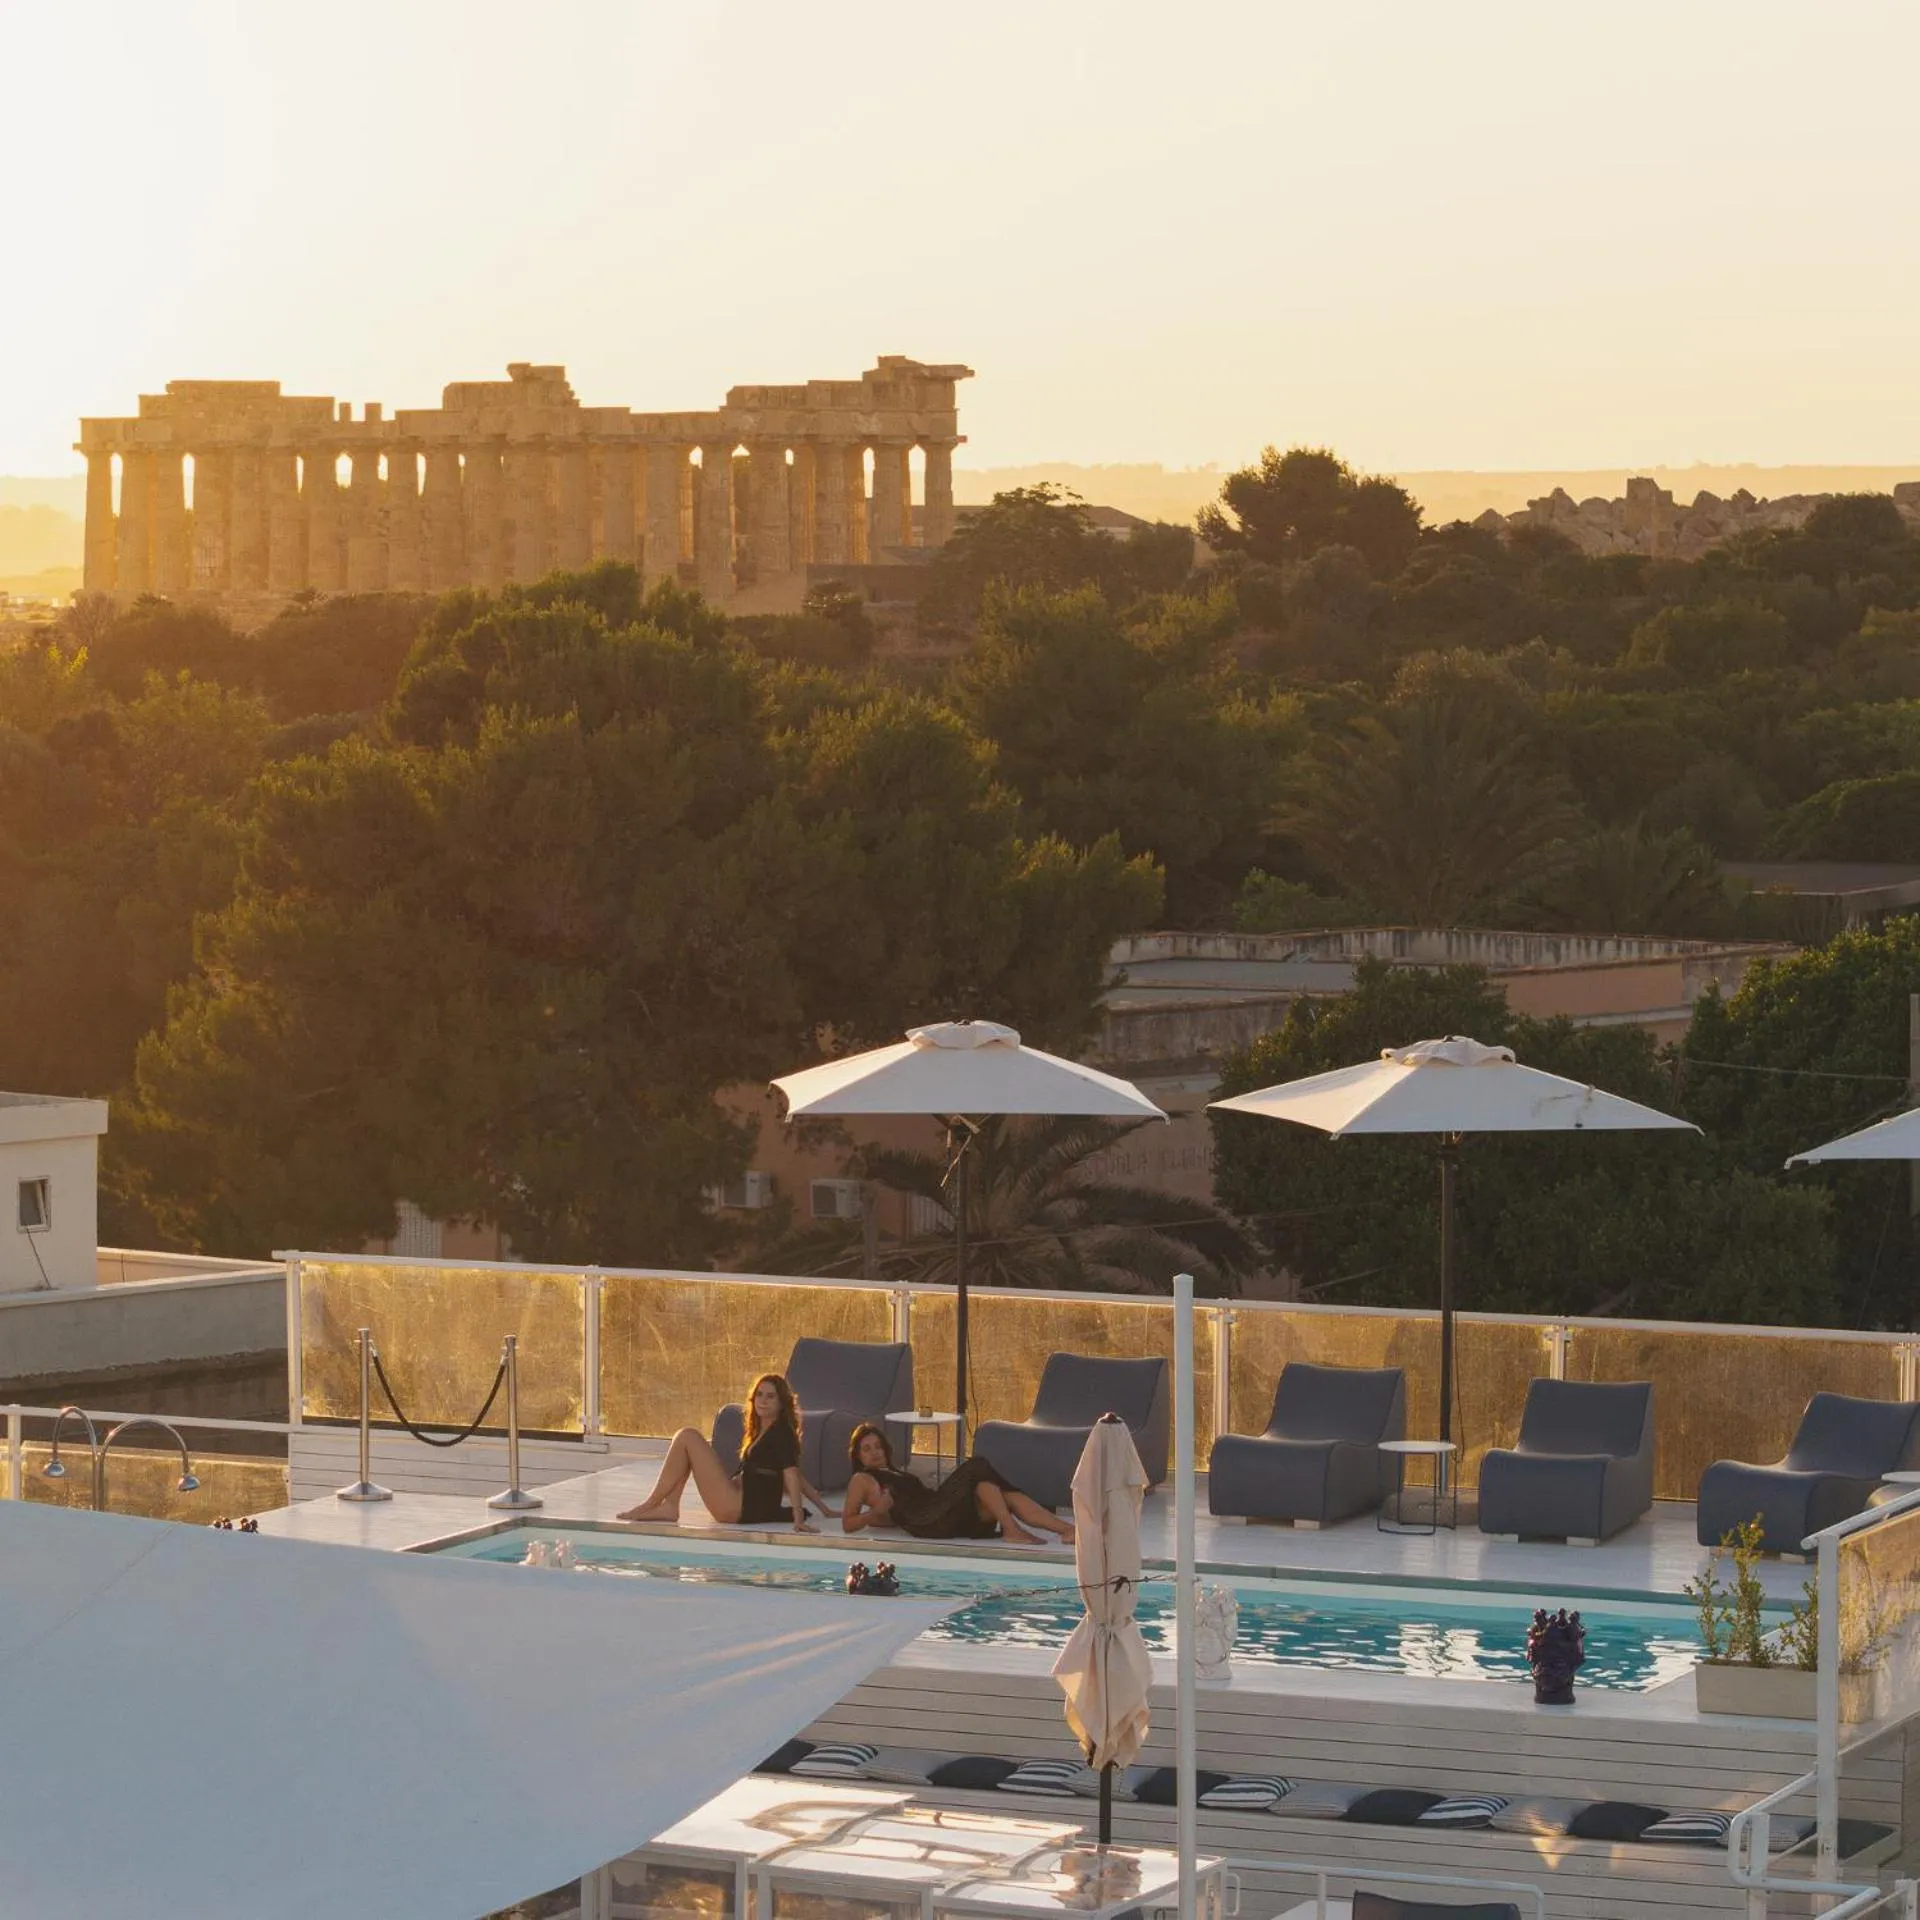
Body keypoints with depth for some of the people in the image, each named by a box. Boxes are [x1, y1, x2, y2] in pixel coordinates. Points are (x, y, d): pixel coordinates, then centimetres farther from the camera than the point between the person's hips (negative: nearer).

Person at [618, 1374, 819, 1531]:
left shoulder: (781, 1433, -8)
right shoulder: (763, 1432, 18)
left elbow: (792, 1475, -19)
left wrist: (798, 1518, -30)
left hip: (742, 1508, -10)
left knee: (687, 1437, -9)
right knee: (687, 1438, 19)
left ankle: (650, 1505, -6)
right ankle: (669, 1506, 3)